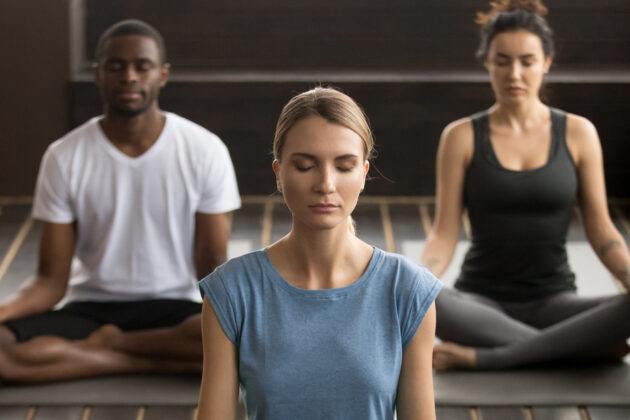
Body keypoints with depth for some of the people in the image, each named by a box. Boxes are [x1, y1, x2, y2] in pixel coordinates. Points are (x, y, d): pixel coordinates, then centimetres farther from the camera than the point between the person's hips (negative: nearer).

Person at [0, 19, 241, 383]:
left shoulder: (205, 151, -4)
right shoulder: (64, 158, -2)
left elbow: (211, 265, -2)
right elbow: (52, 280, -3)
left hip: (174, 310, 0)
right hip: (90, 309, 0)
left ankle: (106, 342, -13)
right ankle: (164, 361, -18)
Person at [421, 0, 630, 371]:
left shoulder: (578, 134, 4)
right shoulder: (462, 137, 2)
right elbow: (445, 234, -2)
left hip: (553, 301, 1)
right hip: (482, 303, -1)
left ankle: (486, 357, -28)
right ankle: (585, 346, -25)